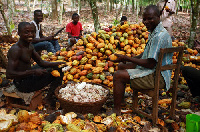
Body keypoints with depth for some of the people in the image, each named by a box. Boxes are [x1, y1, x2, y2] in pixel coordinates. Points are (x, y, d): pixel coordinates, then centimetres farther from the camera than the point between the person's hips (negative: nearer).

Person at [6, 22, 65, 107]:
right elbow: (9, 74, -30)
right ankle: (48, 99, 5)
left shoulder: (30, 46, 4)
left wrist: (57, 64, -7)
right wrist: (33, 72, -33)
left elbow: (41, 62, 10)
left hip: (29, 77, 10)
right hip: (22, 84, -10)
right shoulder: (16, 50, -24)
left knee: (58, 69, 18)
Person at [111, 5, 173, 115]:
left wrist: (126, 58, -19)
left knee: (118, 75, -18)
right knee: (122, 66, 17)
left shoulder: (160, 36, -23)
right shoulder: (153, 32, 10)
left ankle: (116, 111, -6)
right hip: (154, 70, 11)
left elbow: (150, 64, -25)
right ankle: (119, 100, 22)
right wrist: (128, 59, 4)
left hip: (158, 77, -11)